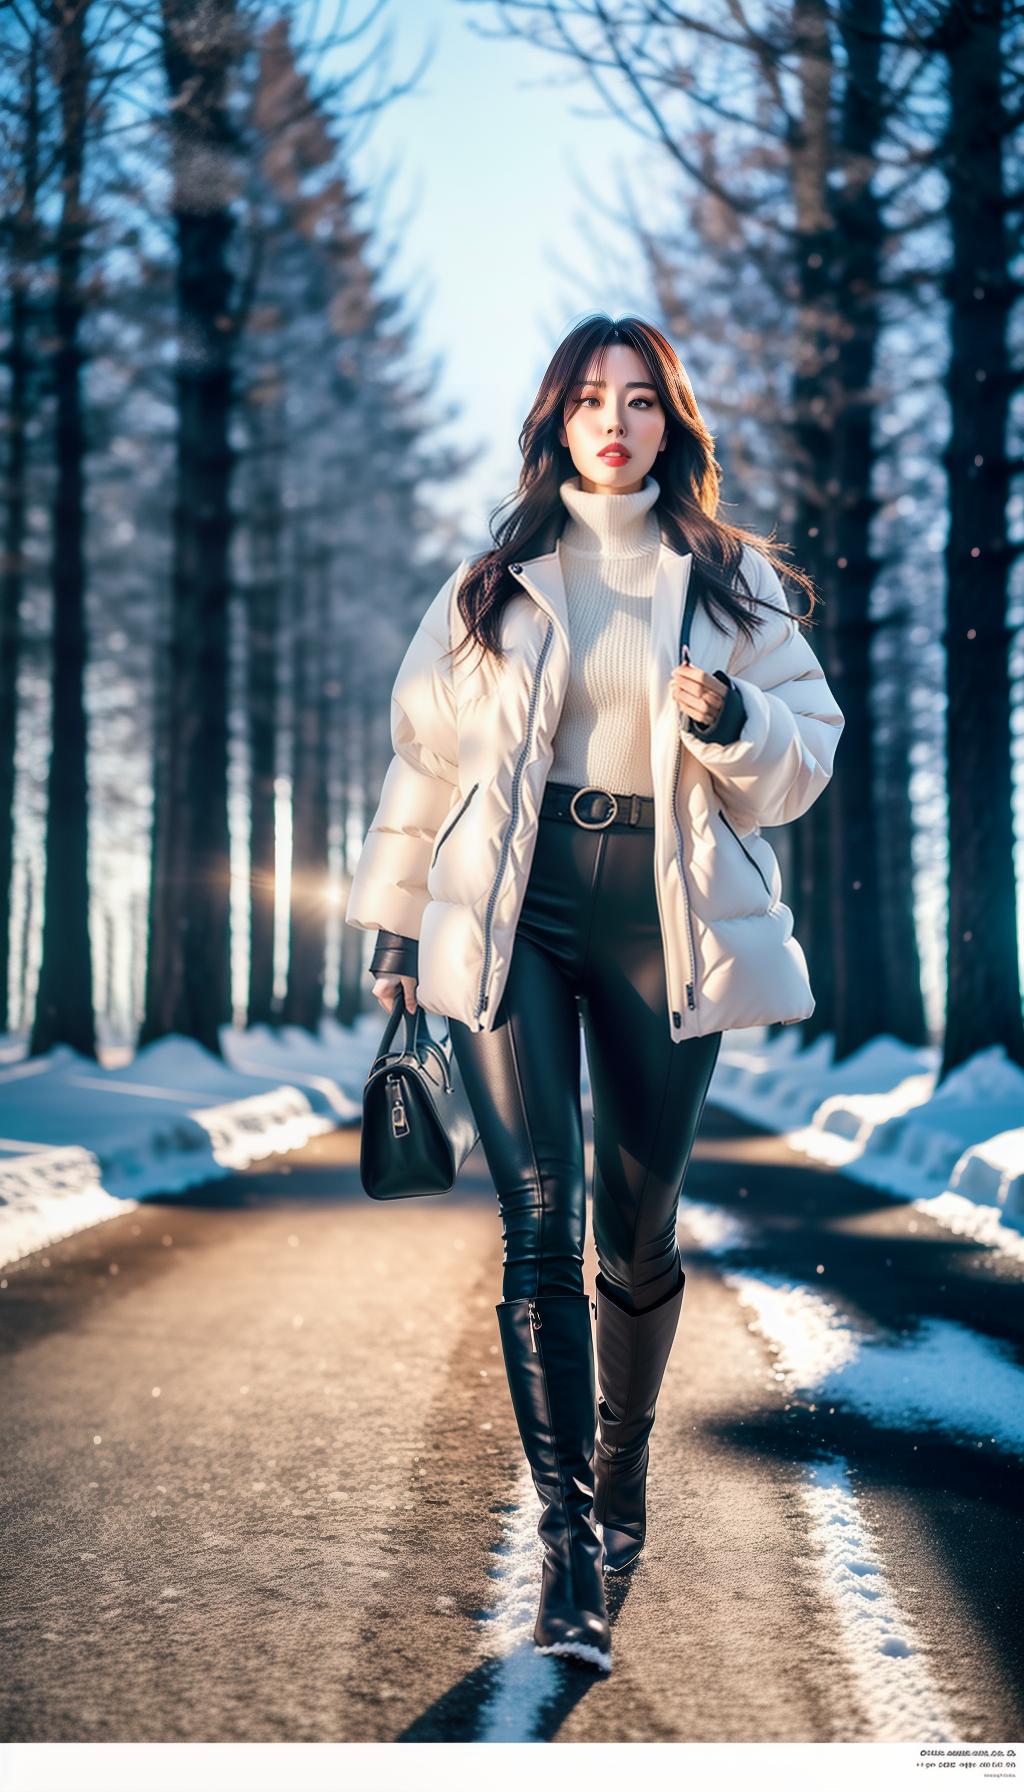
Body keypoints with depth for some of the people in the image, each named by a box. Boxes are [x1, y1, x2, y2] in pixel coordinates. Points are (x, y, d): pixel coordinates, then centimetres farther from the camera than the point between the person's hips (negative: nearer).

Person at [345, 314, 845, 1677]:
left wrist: (732, 720, -13)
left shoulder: (735, 582, 10)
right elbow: (424, 754, 13)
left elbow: (808, 755, 9)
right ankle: (569, 1548, -8)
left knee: (639, 1234, 7)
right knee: (540, 1223, -11)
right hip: (513, 918, 0)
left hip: (662, 923, 1)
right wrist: (395, 924, 12)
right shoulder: (492, 585, 10)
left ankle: (622, 1477, 30)